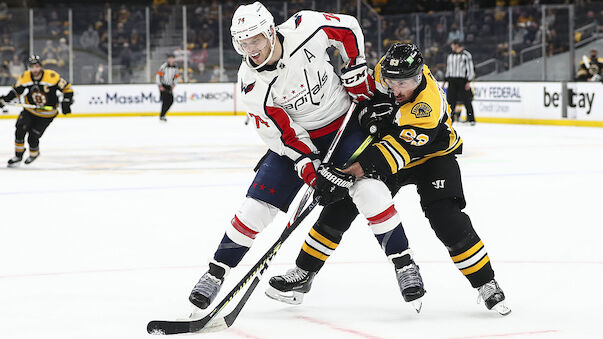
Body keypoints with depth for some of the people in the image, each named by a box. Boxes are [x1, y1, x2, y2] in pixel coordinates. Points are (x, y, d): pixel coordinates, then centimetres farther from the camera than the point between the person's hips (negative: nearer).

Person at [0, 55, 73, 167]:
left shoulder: (51, 76, -22)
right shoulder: (25, 77, -9)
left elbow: (66, 88, -13)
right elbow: (16, 90, 6)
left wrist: (66, 102, -23)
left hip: (47, 114, -4)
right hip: (30, 110, 4)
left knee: (33, 137, -9)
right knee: (20, 129, -16)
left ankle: (34, 154, 24)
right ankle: (18, 156, 1)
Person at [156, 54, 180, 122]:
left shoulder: (175, 67, 3)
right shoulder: (164, 66, -16)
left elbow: (176, 76, 18)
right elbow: (158, 75, -14)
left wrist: (173, 84, 6)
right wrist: (160, 86, -17)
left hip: (169, 86, 7)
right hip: (163, 86, -7)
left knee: (171, 101, 2)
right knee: (165, 100, -14)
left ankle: (162, 114, 16)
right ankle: (161, 116, -6)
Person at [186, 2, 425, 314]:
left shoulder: (304, 28, -24)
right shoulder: (251, 85, -21)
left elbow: (348, 28, -4)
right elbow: (283, 135, -18)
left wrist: (356, 70, -6)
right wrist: (313, 171, -26)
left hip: (343, 122, -1)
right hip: (296, 138, 1)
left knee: (368, 188, -22)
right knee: (257, 206, -7)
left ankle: (403, 263, -8)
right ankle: (216, 273, 10)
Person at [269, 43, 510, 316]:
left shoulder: (428, 106, -37)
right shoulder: (384, 72, -18)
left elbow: (399, 148, -40)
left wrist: (366, 165, -46)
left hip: (430, 154, -5)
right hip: (384, 145, 6)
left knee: (446, 219, -22)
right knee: (341, 205, -4)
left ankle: (486, 285, -7)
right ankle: (304, 274, 4)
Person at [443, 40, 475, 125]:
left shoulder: (466, 55, -4)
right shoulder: (450, 56, 16)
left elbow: (470, 69, -6)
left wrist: (469, 82, -12)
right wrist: (445, 81, 18)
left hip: (463, 80, -6)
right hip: (452, 81, 6)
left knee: (466, 100, -6)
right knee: (451, 100, 3)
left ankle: (471, 119, -1)